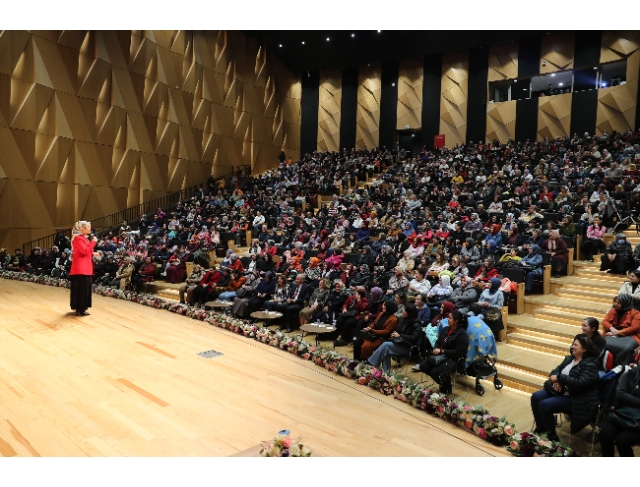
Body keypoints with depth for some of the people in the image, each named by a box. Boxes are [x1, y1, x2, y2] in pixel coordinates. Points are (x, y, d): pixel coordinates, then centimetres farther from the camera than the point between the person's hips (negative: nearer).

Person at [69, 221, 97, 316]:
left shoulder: (84, 238, 18)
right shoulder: (78, 238, -13)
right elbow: (84, 251, -21)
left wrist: (93, 254, 3)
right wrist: (93, 242, -16)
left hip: (85, 267, 10)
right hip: (81, 268, -10)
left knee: (84, 288, 14)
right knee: (82, 288, -7)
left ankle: (79, 308, 22)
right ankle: (80, 309, -2)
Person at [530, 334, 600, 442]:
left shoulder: (590, 365, -15)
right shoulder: (569, 358, 10)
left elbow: (580, 383, -27)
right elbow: (556, 370, 10)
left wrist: (559, 378, -22)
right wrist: (557, 381, -13)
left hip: (575, 399, -8)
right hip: (561, 391, 9)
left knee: (545, 405, -24)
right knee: (535, 397, -9)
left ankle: (552, 436, -4)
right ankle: (540, 427, 9)